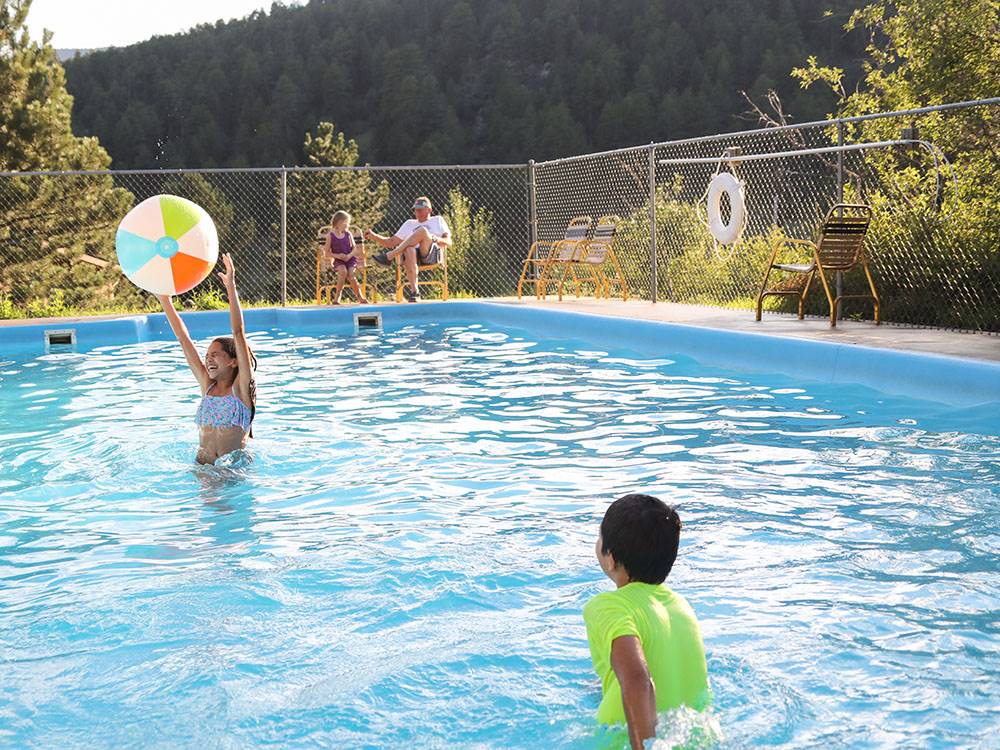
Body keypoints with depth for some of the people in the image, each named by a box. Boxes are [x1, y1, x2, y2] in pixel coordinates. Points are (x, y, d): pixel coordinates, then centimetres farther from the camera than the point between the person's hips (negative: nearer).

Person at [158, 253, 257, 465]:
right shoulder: (207, 384, 10)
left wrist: (231, 288, -19)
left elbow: (238, 333, -13)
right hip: (204, 469, 3)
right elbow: (183, 337, 9)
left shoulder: (241, 387, -4)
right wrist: (164, 298, 9)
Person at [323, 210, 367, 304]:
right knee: (343, 271, -33)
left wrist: (349, 256, -14)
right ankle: (337, 296, -24)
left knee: (350, 274, -27)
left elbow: (354, 248, 6)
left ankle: (360, 297, -16)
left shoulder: (348, 234, 8)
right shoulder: (331, 236, 0)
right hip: (338, 260, -2)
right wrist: (337, 256, -17)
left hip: (350, 259, 2)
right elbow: (327, 252, -1)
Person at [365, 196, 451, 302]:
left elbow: (449, 243, 11)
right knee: (409, 250, -37)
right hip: (416, 256, 2)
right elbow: (391, 242, 28)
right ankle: (414, 290, -46)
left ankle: (389, 256, -32)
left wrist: (437, 239, -11)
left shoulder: (438, 220, 26)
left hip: (434, 254, -2)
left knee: (422, 230, -31)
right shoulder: (410, 223, 34)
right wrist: (373, 236, 13)